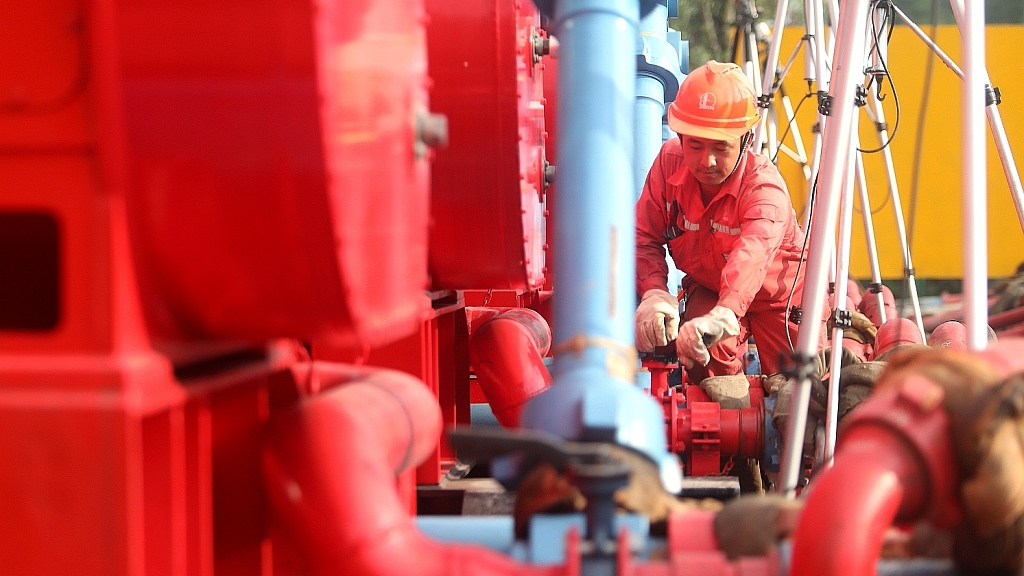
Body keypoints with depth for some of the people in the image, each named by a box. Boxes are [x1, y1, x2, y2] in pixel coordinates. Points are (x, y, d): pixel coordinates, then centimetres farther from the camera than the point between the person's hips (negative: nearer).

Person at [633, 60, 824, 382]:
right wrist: (654, 292, -41)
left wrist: (722, 317, -76)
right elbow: (645, 237, -19)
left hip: (778, 291, -3)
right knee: (705, 373, -21)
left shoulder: (764, 186, -37)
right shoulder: (669, 162, -22)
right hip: (708, 288, 3)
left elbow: (752, 257, -57)